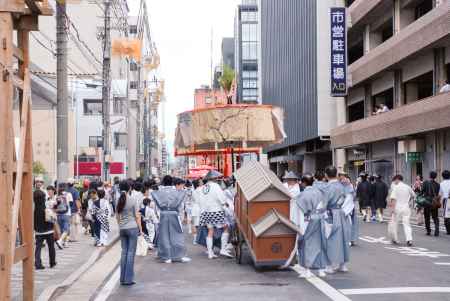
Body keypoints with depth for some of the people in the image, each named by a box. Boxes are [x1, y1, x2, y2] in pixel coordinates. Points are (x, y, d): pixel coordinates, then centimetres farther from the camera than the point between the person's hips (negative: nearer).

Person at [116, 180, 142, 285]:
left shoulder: (118, 201, 2)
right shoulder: (132, 200, -10)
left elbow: (117, 216, 10)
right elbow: (137, 216, -6)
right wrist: (140, 229, 3)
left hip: (122, 229, 5)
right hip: (132, 228, -4)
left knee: (124, 252, 11)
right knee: (131, 252, 0)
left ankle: (122, 278, 12)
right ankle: (128, 279, -1)